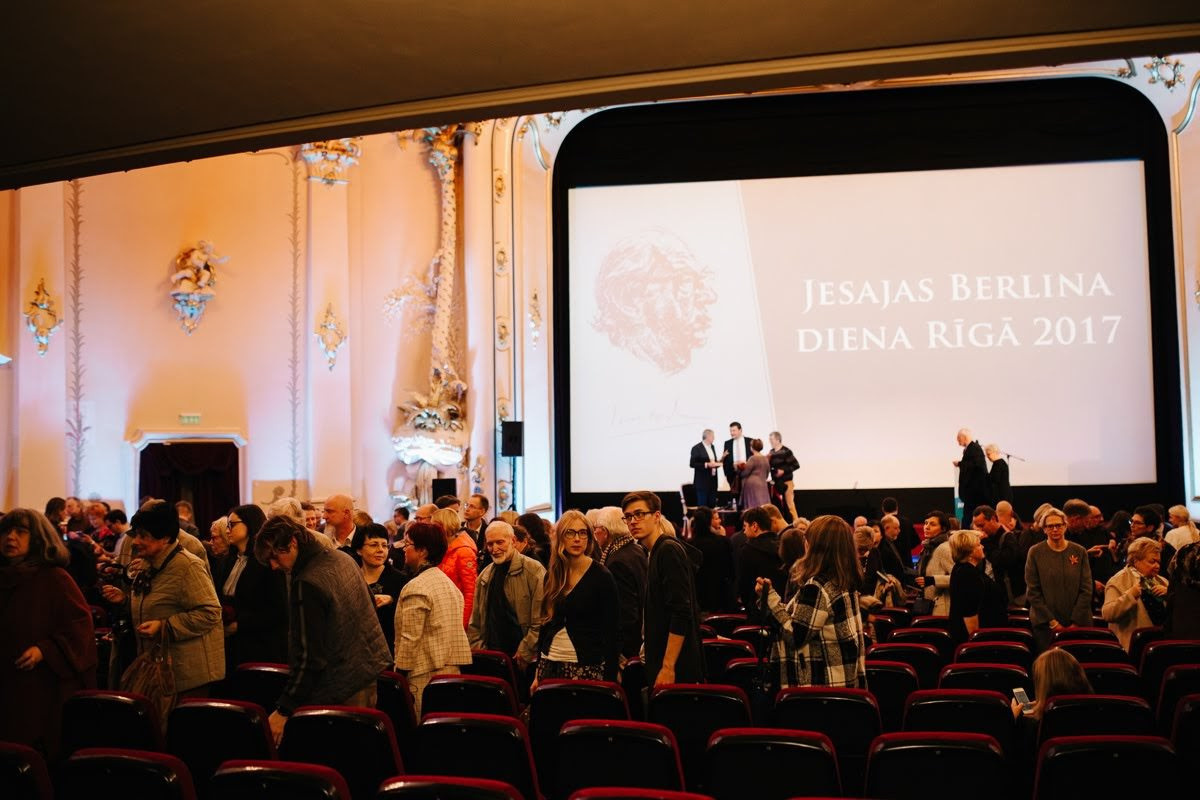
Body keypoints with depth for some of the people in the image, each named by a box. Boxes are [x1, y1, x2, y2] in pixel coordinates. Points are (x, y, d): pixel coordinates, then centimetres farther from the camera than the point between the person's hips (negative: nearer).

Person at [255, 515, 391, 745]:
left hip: (342, 690, -9)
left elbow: (308, 655, -21)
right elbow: (370, 607, 18)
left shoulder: (307, 583, -21)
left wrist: (284, 710, -15)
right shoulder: (343, 559, 7)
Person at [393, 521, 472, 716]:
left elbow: (410, 639, -16)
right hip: (452, 669, 8)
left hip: (426, 673, -8)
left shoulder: (416, 588, -13)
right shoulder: (449, 582, 13)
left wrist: (399, 674, -10)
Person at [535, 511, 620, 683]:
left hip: (586, 667, -5)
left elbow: (612, 633, -9)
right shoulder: (552, 576, 7)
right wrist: (538, 672, 13)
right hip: (550, 664, 5)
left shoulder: (602, 577, -7)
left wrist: (609, 679, -13)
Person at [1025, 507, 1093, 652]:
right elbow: (1032, 591, -2)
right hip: (1045, 624, -1)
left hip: (1078, 624, 1)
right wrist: (1052, 622, -7)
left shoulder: (1079, 552, 5)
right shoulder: (1035, 552, 0)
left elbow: (1086, 589, 3)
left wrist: (1076, 622, -5)